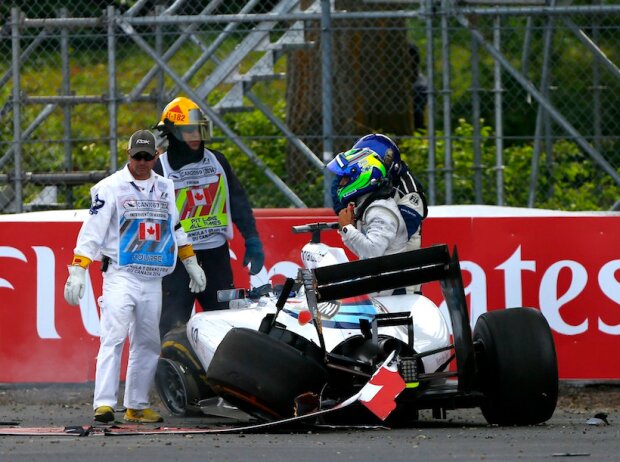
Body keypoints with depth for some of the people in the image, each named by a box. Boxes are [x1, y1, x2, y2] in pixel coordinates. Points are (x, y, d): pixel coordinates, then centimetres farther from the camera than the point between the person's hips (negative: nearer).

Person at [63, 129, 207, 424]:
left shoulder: (165, 189, 14)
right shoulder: (111, 188, -3)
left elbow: (176, 228, 28)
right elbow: (92, 231, -6)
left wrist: (190, 263, 30)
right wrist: (77, 271, -12)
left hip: (153, 280, 6)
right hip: (120, 275, -6)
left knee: (148, 344, 7)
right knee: (114, 336, -17)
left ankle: (136, 405, 14)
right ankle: (104, 403, -24)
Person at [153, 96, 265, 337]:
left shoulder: (217, 161, 11)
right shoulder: (160, 168, -3)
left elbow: (238, 201, 15)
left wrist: (252, 240, 10)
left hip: (216, 253, 5)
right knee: (173, 325, -9)